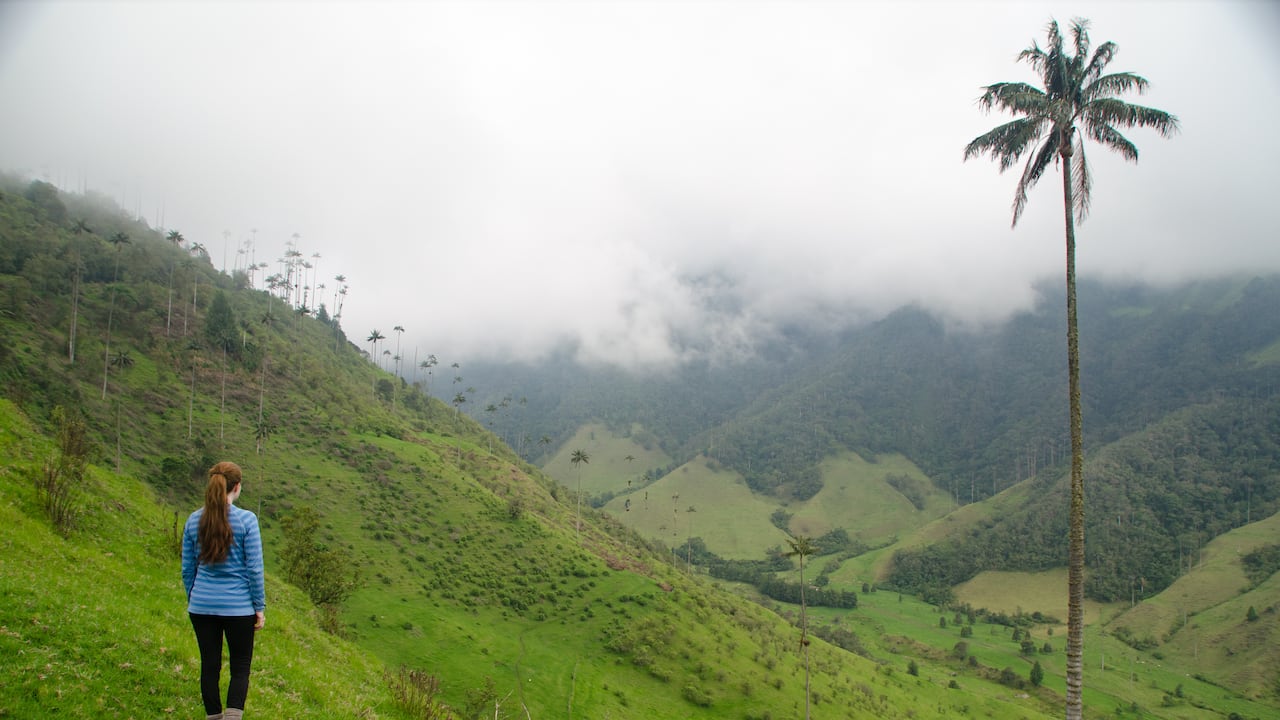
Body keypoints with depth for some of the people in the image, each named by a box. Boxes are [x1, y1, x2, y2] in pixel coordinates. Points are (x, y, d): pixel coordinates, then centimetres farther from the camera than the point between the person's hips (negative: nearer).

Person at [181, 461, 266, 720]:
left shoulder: (194, 520, 1)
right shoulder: (246, 520, -12)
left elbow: (187, 569, 8)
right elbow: (254, 568, -9)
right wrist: (260, 607, -1)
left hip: (202, 606, 4)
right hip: (238, 608, -3)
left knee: (209, 666, 14)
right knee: (240, 668, 7)